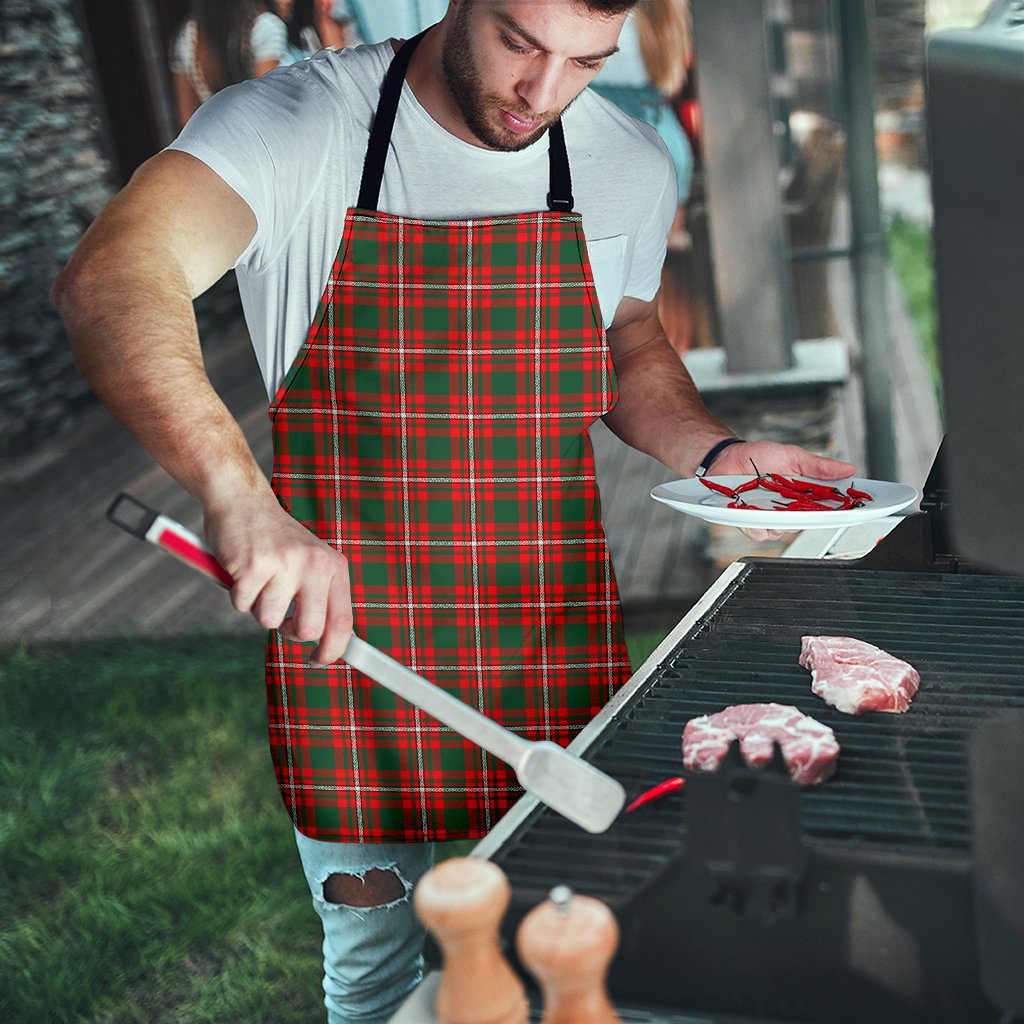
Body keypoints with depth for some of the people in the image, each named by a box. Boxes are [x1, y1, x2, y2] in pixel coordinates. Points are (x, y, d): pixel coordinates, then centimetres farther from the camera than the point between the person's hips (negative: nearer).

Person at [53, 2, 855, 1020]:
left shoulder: (630, 165, 0)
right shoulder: (296, 125, -14)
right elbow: (108, 281, -31)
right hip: (347, 641, -2)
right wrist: (239, 495, -47)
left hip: (554, 653, 3)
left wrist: (716, 452, -2)